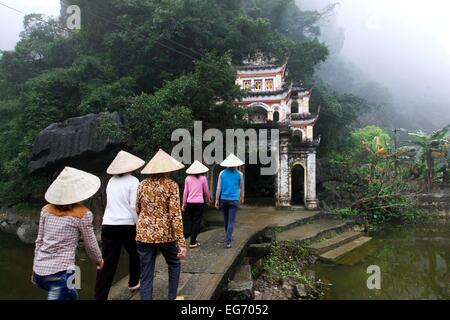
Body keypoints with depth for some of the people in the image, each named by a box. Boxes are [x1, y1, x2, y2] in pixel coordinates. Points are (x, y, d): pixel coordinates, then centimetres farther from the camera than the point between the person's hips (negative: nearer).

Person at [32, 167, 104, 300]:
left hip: (39, 271, 7)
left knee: (71, 295, 28)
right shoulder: (83, 214, -10)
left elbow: (39, 241, 12)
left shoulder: (46, 209, 5)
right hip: (60, 273, -7)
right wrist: (98, 260, 21)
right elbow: (90, 244, 2)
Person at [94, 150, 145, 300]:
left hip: (108, 225, 4)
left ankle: (100, 297, 0)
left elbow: (110, 203, 15)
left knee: (107, 262, 3)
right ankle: (133, 283, 38)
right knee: (135, 254, 22)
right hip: (127, 224, -4)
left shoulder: (112, 181, 11)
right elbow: (134, 206, -12)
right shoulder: (133, 181, -6)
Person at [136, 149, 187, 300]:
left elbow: (138, 209, 13)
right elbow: (175, 215, -15)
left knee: (146, 276, 8)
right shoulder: (171, 185, -9)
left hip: (144, 234, 3)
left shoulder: (143, 184, 3)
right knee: (174, 264, 24)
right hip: (165, 234, -2)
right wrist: (181, 243, -14)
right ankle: (172, 297, 29)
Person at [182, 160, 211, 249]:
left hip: (189, 202, 3)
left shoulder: (188, 178, 3)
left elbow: (185, 192, 5)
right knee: (197, 222, 3)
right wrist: (208, 200, 25)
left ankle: (193, 239, 25)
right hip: (199, 202, -3)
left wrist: (184, 204, 14)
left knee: (192, 221, 16)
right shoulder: (203, 178, -2)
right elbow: (206, 191, 7)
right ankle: (192, 243, 1)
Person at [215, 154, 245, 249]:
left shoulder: (222, 173, 0)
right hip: (234, 200, -2)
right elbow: (241, 188, 10)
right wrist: (242, 198, 25)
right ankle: (227, 242, -8)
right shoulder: (239, 174, -2)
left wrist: (217, 200, 4)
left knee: (226, 219, 19)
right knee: (231, 221, -2)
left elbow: (219, 187, -1)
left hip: (224, 199, 3)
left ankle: (228, 237, 37)